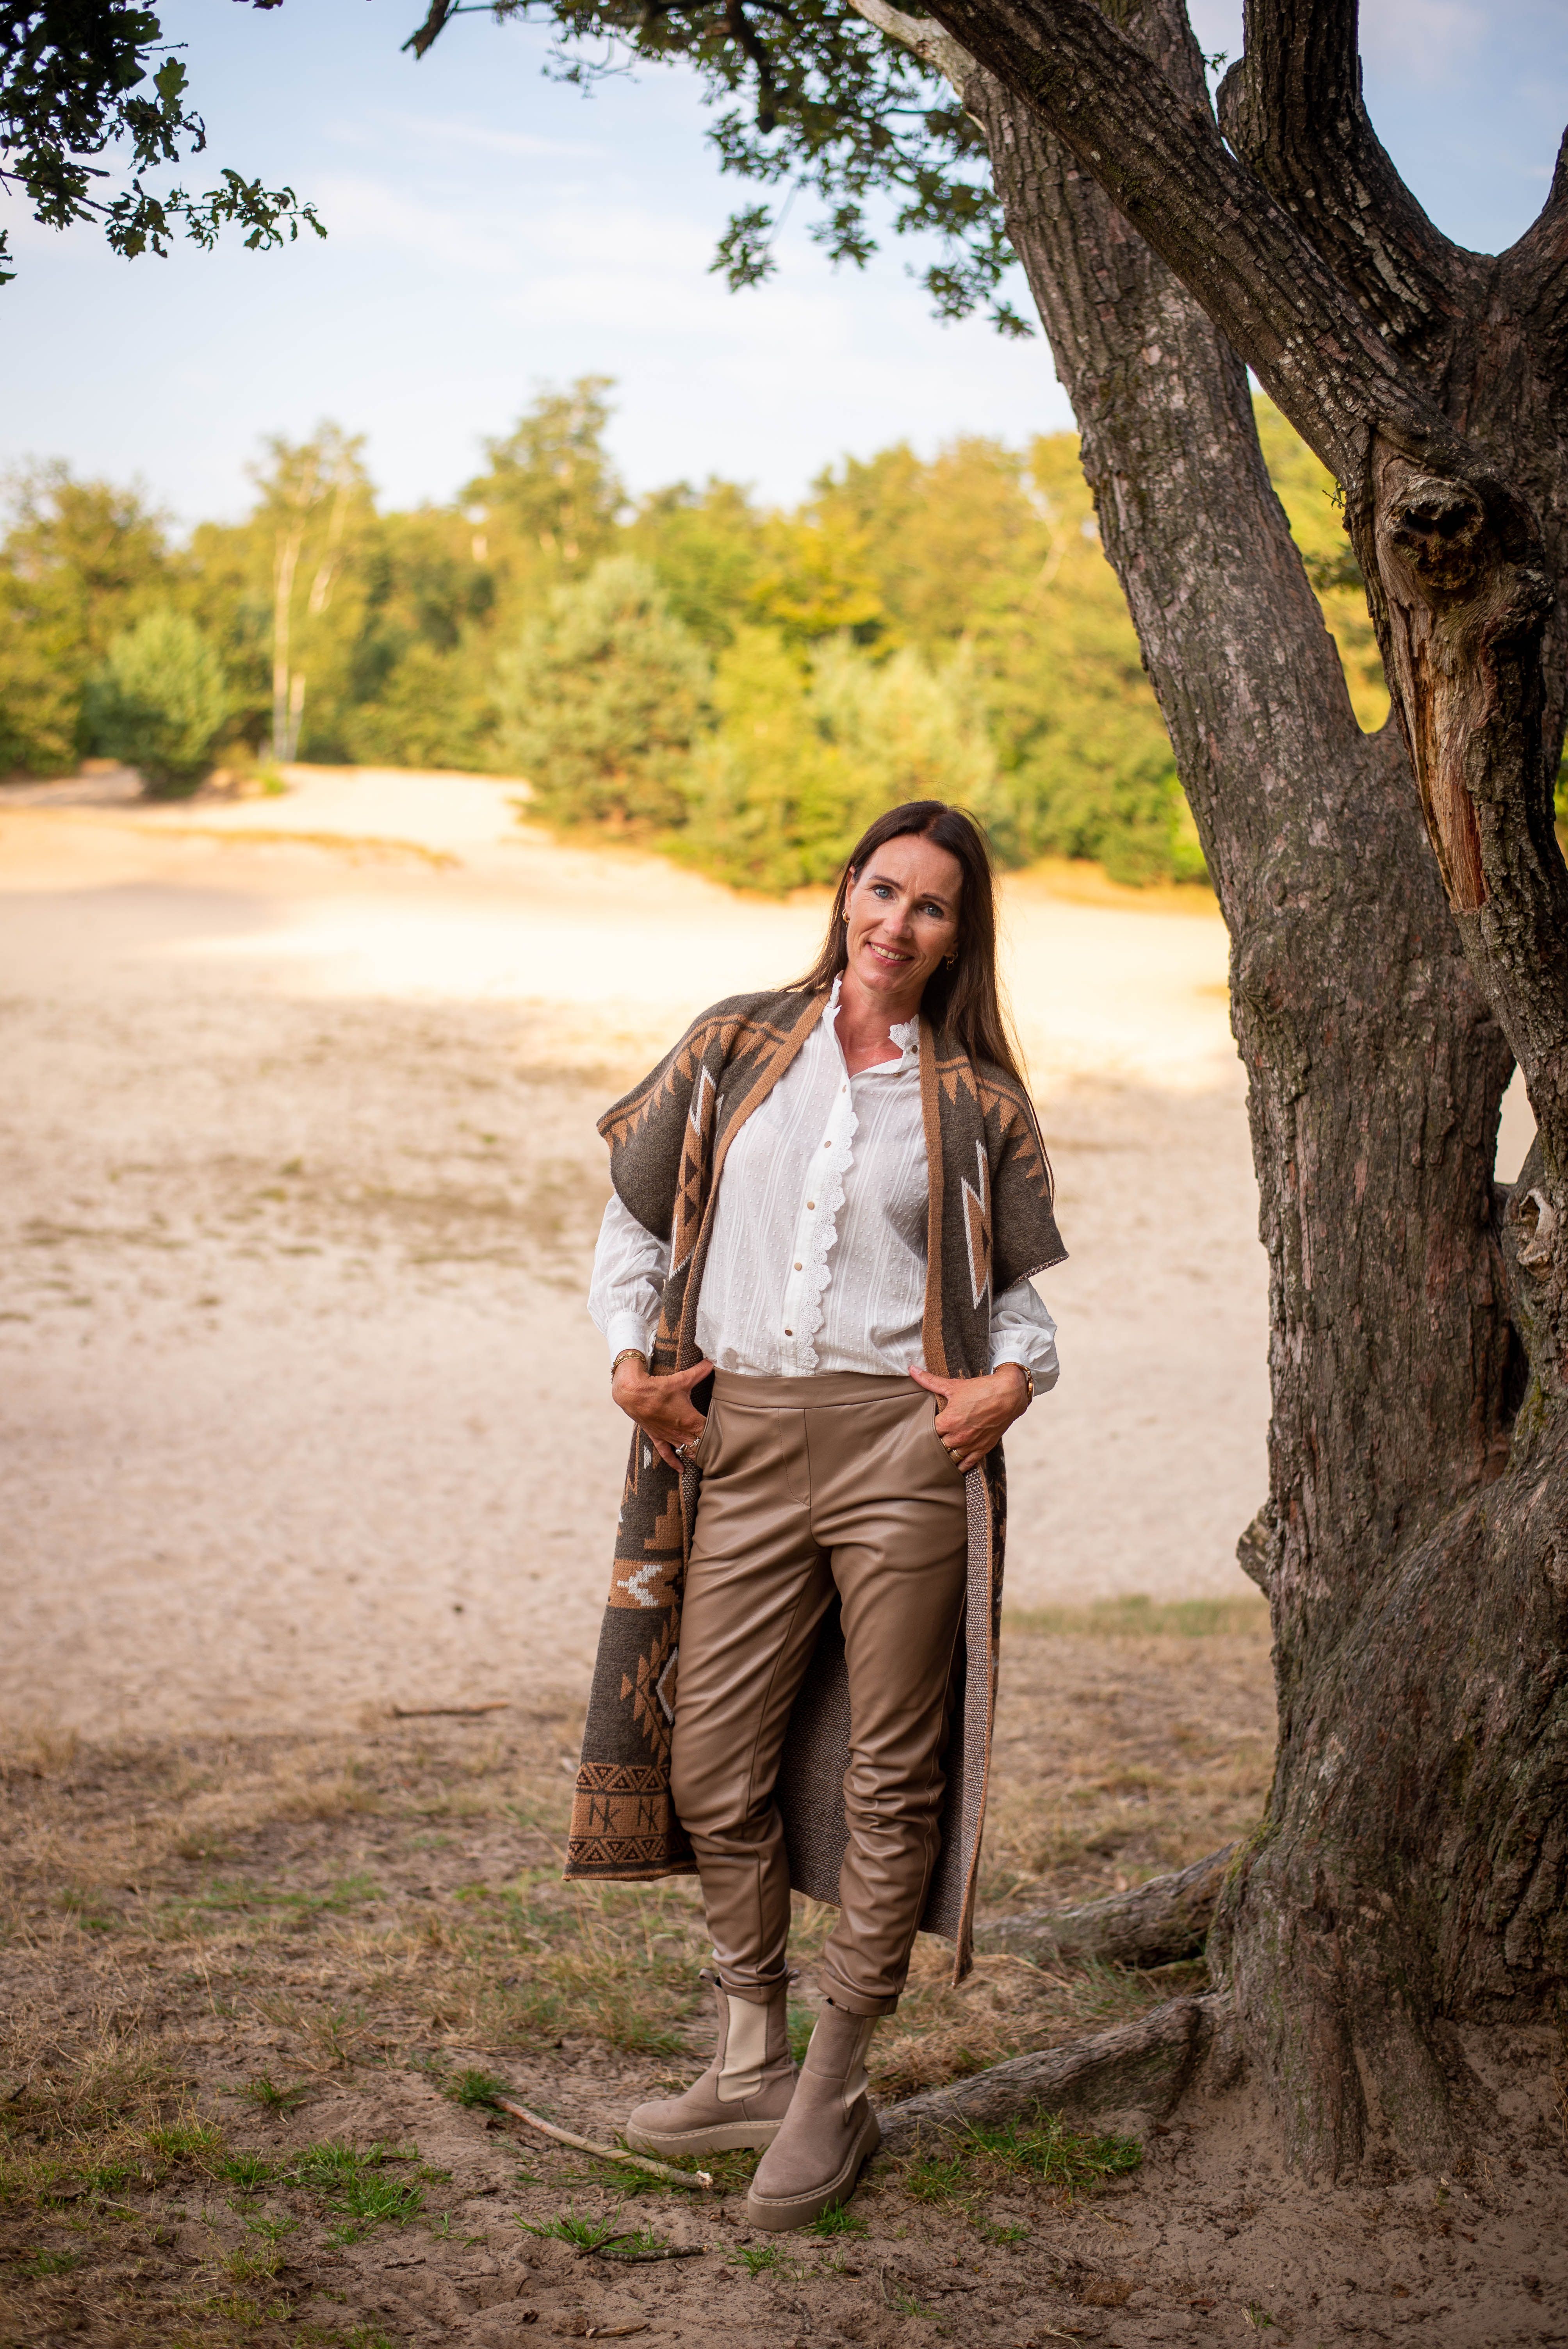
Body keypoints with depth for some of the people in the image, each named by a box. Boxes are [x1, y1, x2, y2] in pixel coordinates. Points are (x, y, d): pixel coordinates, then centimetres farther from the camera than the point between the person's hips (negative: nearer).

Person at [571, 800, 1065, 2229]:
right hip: (739, 1442, 2)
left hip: (903, 1447, -2)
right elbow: (637, 1217, 16)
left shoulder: (976, 1102, 7)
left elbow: (1021, 1291, 13)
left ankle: (837, 2092, 20)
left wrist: (1010, 1379, -7)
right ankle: (753, 2065, 27)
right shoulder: (737, 1048, 10)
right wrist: (631, 1353, 2)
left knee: (889, 1776, 4)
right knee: (712, 1767, 8)